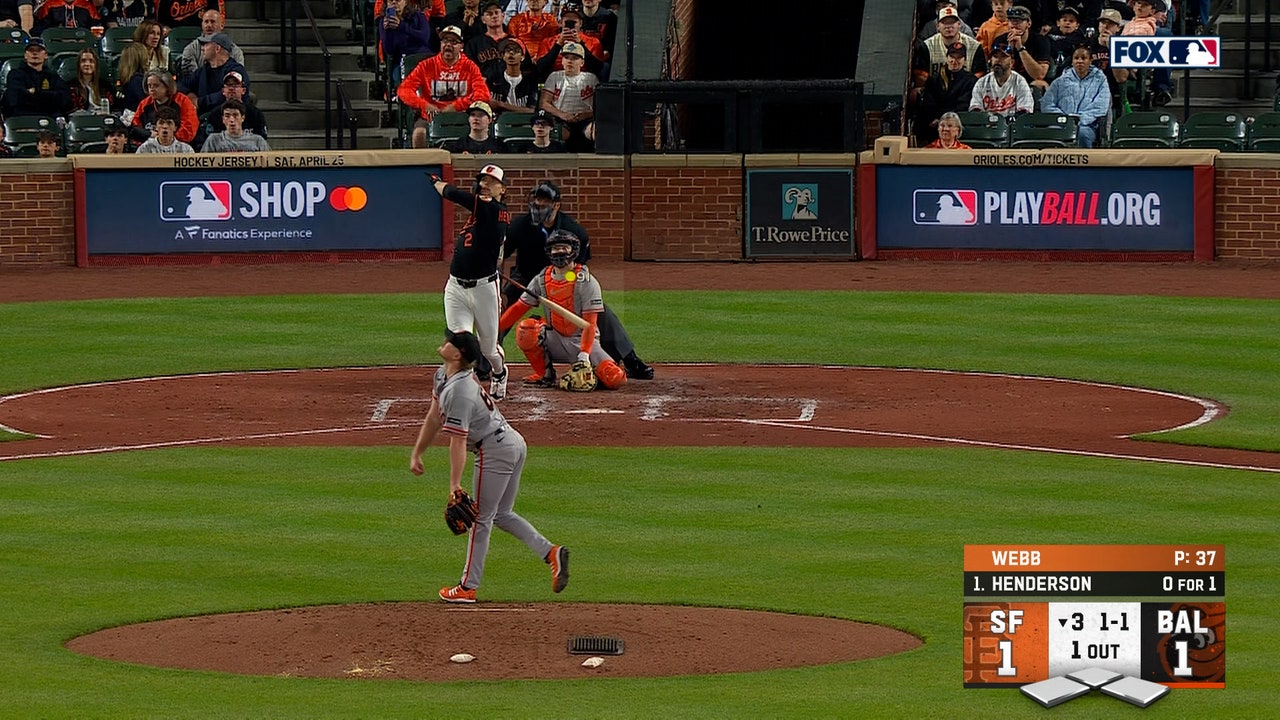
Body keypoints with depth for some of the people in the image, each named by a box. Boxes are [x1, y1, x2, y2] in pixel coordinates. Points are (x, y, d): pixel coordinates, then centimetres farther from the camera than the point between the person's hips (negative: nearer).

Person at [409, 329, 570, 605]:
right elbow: (434, 418, 17)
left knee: (481, 517, 0)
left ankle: (468, 587, 8)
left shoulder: (458, 392, -24)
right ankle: (551, 553, 6)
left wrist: (455, 484, -24)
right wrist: (416, 454, 17)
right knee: (502, 514, 19)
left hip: (494, 451, -10)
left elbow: (458, 441, -25)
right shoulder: (442, 376, 7)